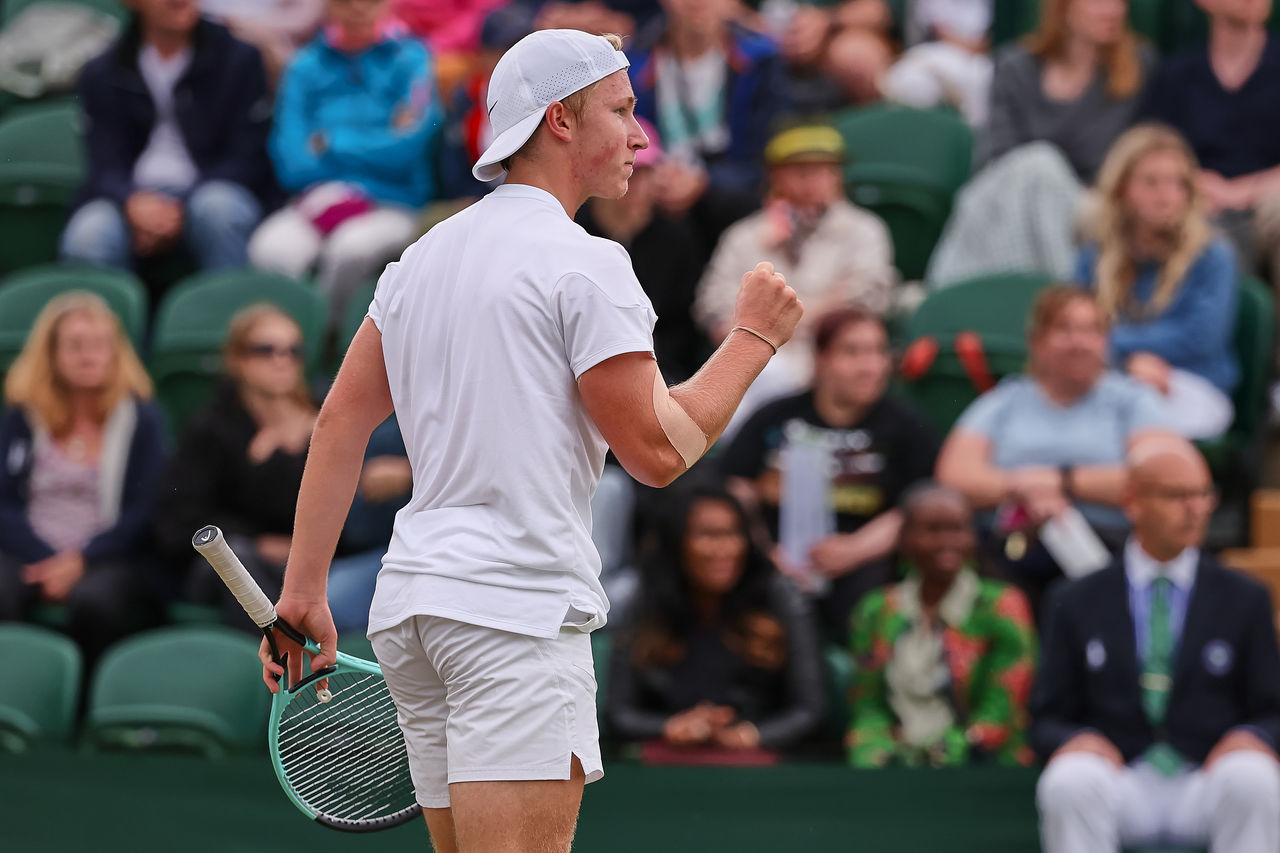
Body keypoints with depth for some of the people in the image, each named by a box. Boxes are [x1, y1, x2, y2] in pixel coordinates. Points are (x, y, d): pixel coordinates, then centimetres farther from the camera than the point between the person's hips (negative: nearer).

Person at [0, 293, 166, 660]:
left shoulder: (141, 418, 8)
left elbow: (143, 512, 1)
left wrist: (81, 561, -13)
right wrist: (47, 562, -13)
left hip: (109, 559, -1)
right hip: (30, 556, 1)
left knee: (94, 599, -37)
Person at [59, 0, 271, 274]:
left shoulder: (239, 59, 6)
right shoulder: (101, 75, 10)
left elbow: (249, 159, 1)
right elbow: (106, 168, 2)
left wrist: (180, 212, -13)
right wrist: (134, 202, -24)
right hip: (135, 197, 1)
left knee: (217, 205, -37)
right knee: (87, 236, -32)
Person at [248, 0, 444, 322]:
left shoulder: (410, 59, 4)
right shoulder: (307, 65, 12)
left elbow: (406, 148, -7)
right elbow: (292, 162, 5)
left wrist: (329, 144, 0)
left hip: (392, 207, -2)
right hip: (317, 199, 2)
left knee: (351, 249, -36)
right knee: (272, 250, -31)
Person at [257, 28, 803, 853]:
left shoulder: (424, 257, 15)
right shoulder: (585, 264, -8)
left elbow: (341, 422, 14)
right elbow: (658, 450, -10)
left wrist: (303, 592, 14)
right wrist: (754, 337, 2)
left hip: (411, 601, 8)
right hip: (520, 602, -8)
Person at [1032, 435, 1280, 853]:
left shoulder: (1244, 600, 13)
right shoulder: (1077, 604, 13)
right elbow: (1047, 720, 13)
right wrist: (1074, 741, -12)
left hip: (1207, 783, 0)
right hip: (1119, 781, 0)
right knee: (1070, 782, -35)